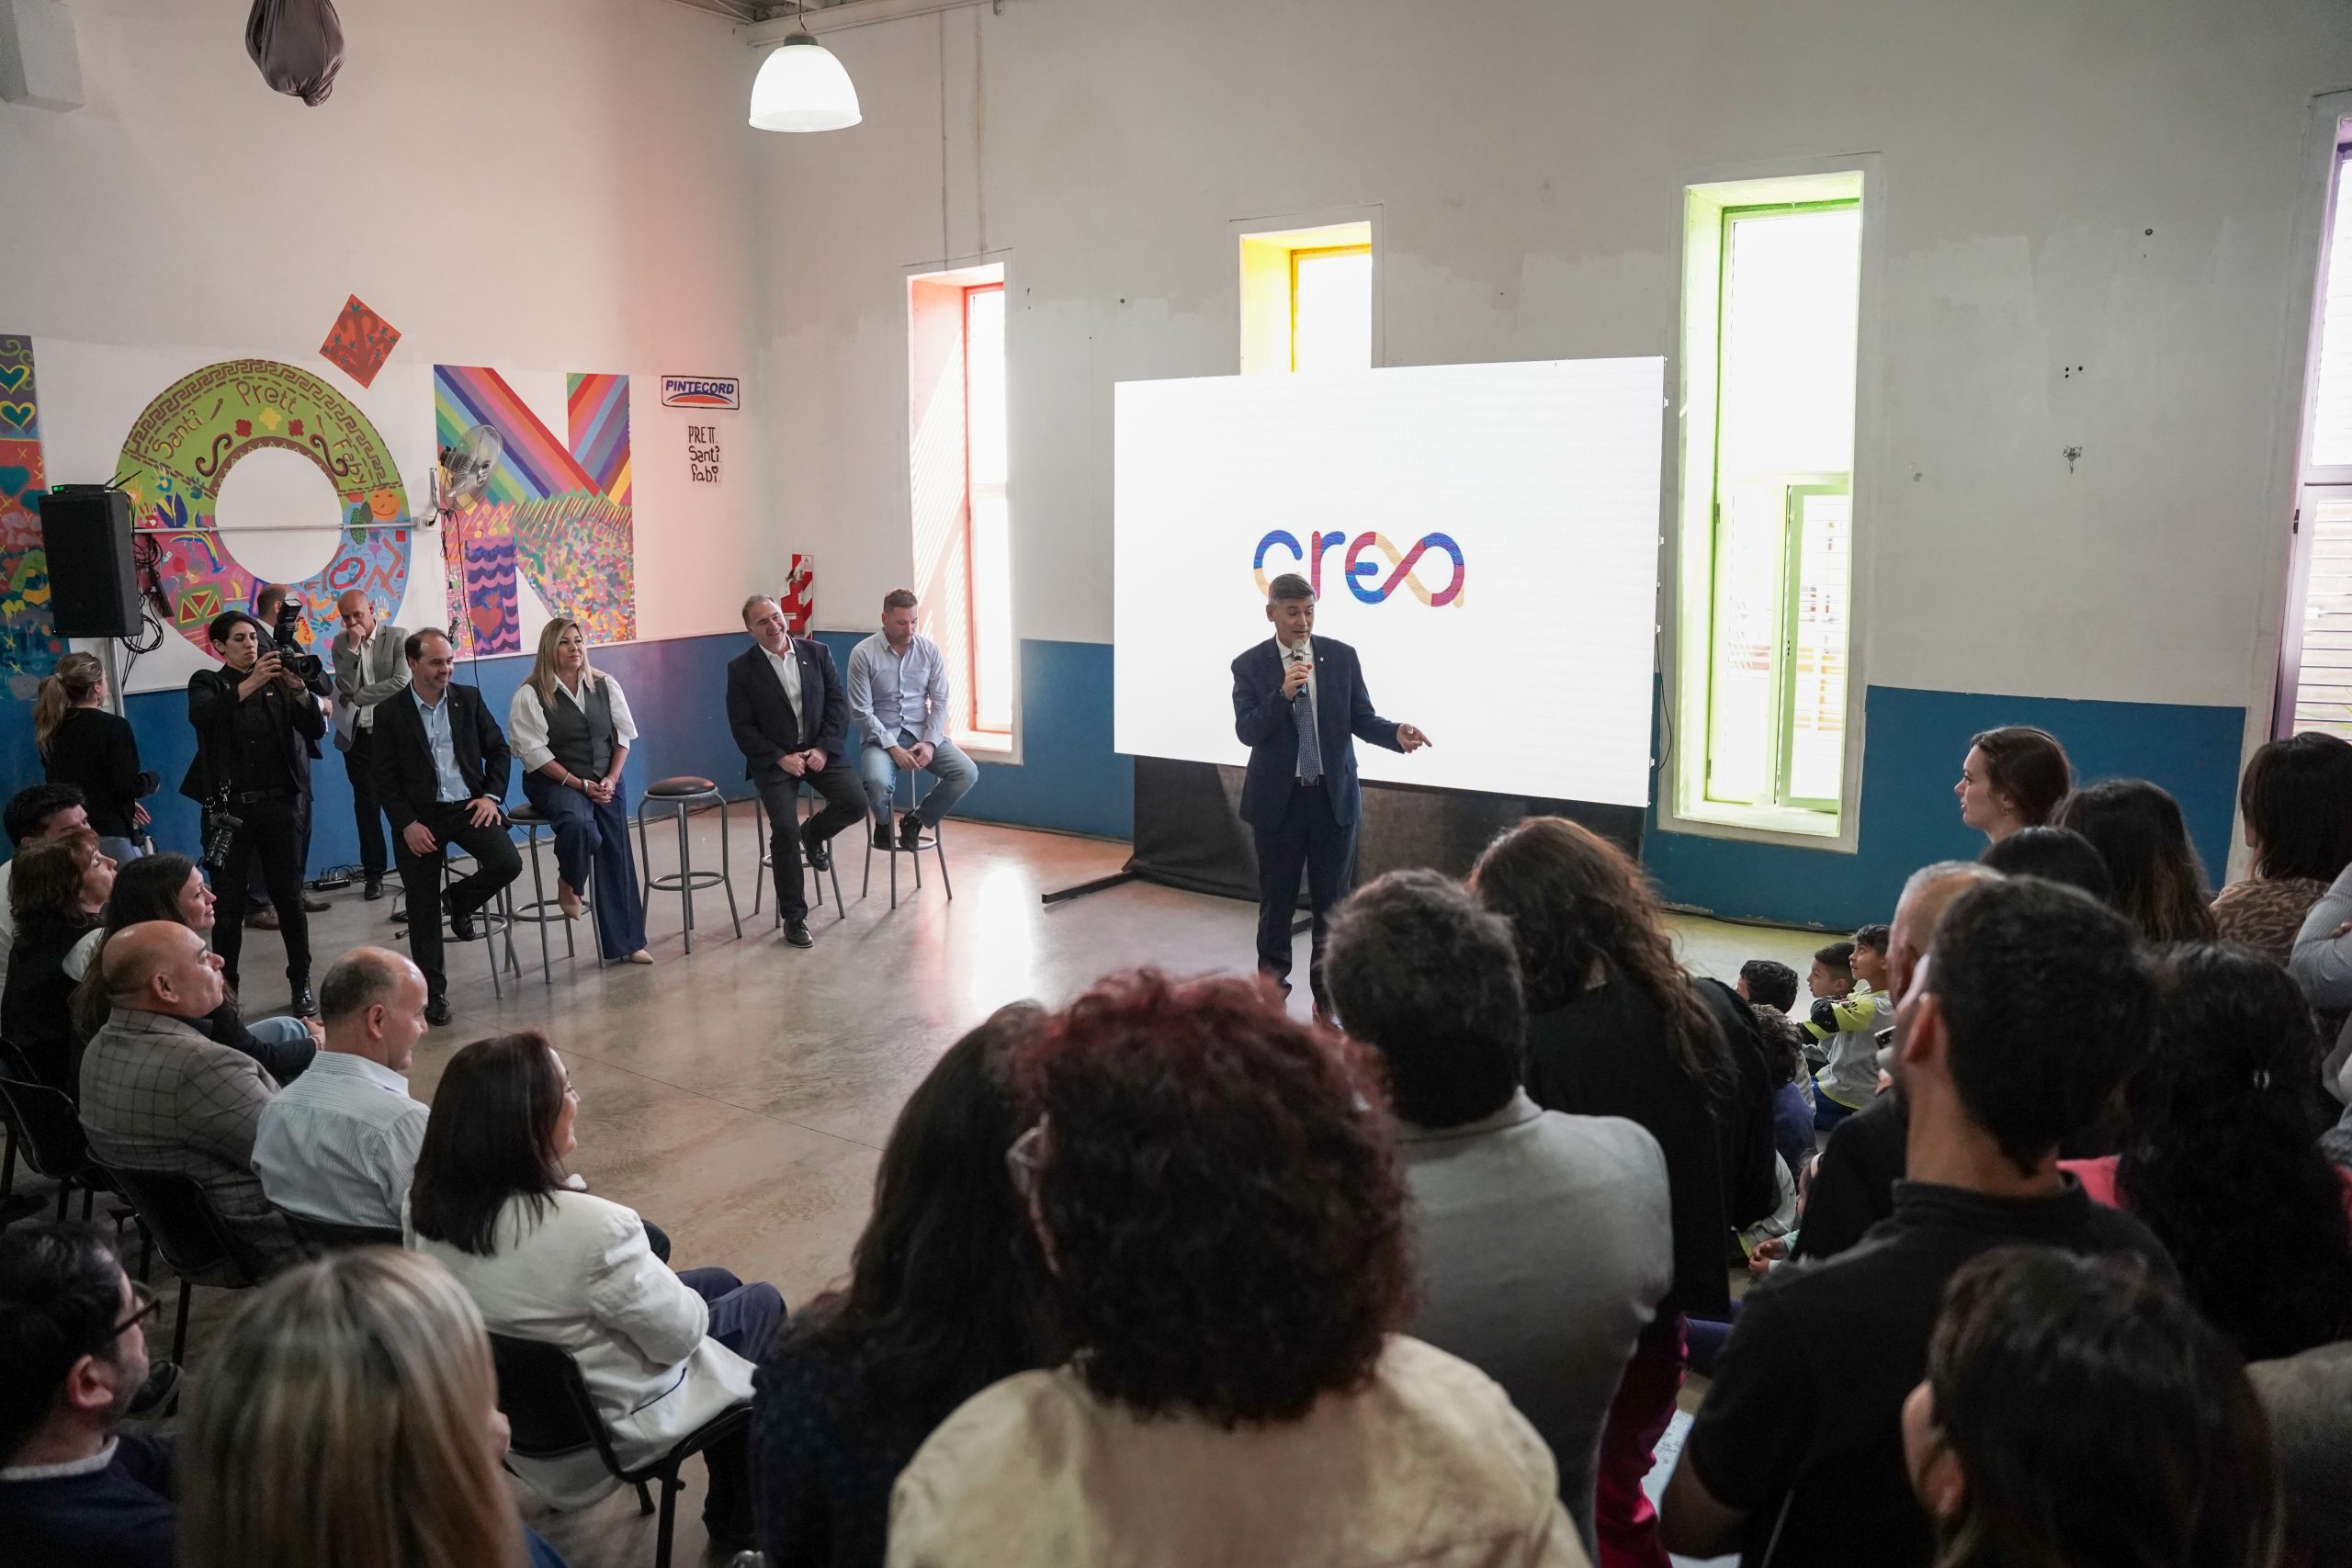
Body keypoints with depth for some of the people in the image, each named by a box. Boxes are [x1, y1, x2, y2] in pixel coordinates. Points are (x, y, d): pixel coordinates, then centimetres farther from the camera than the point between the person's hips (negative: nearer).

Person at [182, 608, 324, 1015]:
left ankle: (301, 984, 15)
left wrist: (298, 688, -16)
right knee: (229, 904, 4)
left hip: (279, 803, 1)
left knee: (290, 897, 6)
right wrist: (251, 683, -29)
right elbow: (201, 717, -19)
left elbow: (316, 730, -1)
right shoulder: (207, 683, 3)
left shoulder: (278, 684, 8)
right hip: (228, 807, -1)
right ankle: (225, 989, 12)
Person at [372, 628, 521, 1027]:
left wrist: (491, 795, -4)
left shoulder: (468, 699, 5)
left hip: (469, 806, 2)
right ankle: (433, 991, 15)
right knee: (422, 909, 1)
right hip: (420, 815, -1)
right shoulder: (389, 713, -2)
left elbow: (498, 749, 10)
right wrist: (407, 824, -12)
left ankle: (459, 901, 11)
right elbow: (385, 779, -2)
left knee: (507, 863, -23)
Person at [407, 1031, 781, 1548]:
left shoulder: (425, 1205, -15)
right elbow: (678, 1334, -22)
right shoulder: (591, 1228, -37)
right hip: (607, 1420, -7)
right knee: (761, 1304, 18)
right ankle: (739, 1520, 34)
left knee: (719, 1282, 24)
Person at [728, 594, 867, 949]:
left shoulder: (818, 653, 4)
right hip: (774, 758, -2)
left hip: (820, 750, 3)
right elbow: (743, 727, -4)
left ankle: (813, 834, 18)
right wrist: (781, 758, -14)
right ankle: (794, 918, -4)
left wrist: (823, 748, -11)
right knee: (784, 830, -19)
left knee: (855, 803, -19)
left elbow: (839, 704, 2)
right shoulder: (741, 669, -3)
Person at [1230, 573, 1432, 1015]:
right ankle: (1272, 990, 26)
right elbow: (1246, 732, -12)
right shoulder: (1250, 666, -4)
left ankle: (1328, 998, 18)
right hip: (1278, 800, -1)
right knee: (1276, 900, 11)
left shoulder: (1342, 656, 0)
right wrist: (1284, 692, -26)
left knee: (1332, 901, 7)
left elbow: (1360, 718, 1)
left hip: (1334, 797, 1)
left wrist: (1395, 733, -19)